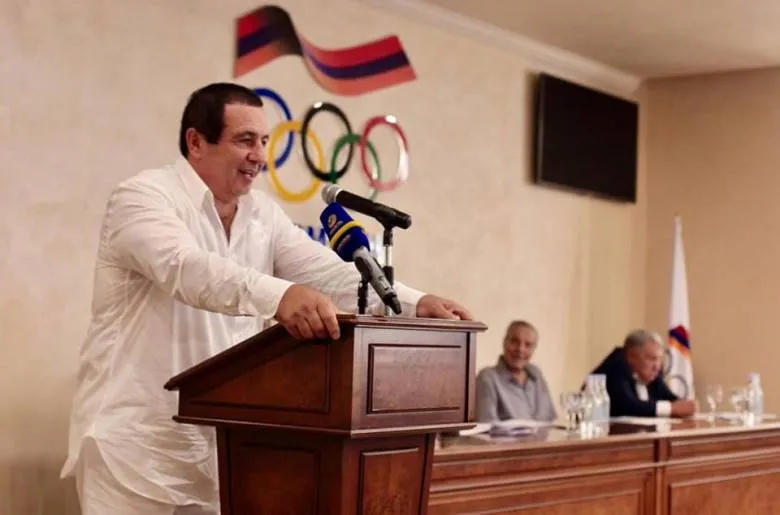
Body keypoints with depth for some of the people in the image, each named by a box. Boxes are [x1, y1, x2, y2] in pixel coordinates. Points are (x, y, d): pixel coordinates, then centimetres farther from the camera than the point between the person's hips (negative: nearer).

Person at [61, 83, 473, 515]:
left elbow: (329, 272, 0)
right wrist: (278, 295, -49)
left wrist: (415, 304, -16)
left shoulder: (262, 215, 10)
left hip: (218, 444, 6)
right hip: (135, 441, -6)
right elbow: (187, 268, -31)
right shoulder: (143, 198, -12)